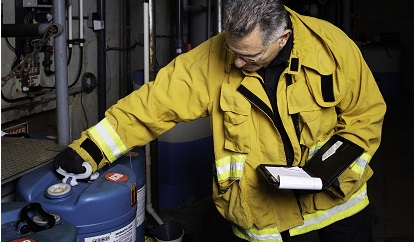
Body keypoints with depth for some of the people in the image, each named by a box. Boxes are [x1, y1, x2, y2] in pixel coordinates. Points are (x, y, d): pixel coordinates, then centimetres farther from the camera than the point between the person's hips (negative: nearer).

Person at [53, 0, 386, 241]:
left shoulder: (332, 47, -18)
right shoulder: (210, 60, -20)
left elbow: (366, 114, -6)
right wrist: (91, 150, -21)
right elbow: (155, 103, -18)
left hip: (335, 194, 1)